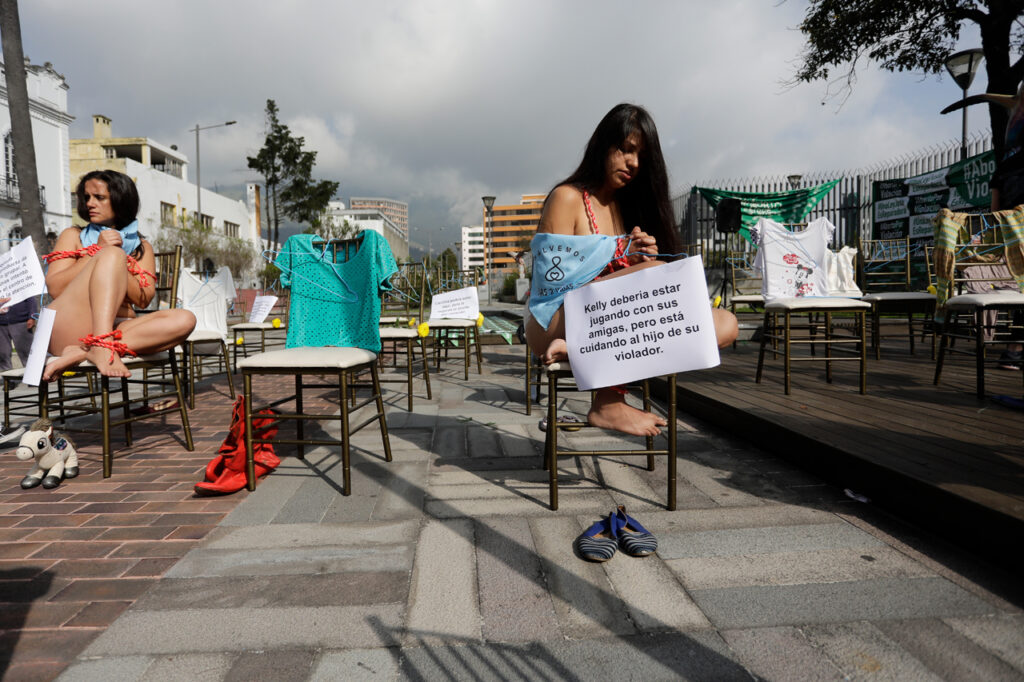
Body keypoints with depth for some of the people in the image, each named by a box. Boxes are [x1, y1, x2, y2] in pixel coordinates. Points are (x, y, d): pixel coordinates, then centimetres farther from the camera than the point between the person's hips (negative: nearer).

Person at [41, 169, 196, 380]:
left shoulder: (140, 247, 21)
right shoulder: (74, 236, 18)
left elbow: (143, 299, 5)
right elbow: (54, 288, 2)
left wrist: (118, 269, -8)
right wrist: (98, 253, -4)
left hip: (117, 331, 2)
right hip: (68, 329, -2)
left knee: (184, 319, -25)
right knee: (112, 254, -21)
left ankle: (81, 353, -35)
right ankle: (102, 348, -41)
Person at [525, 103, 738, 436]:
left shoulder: (629, 206, 17)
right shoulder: (567, 198, -3)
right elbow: (554, 281, -12)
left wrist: (642, 256, -9)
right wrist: (634, 265, -16)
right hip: (555, 325, -7)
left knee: (725, 324, -12)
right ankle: (608, 402, -21)